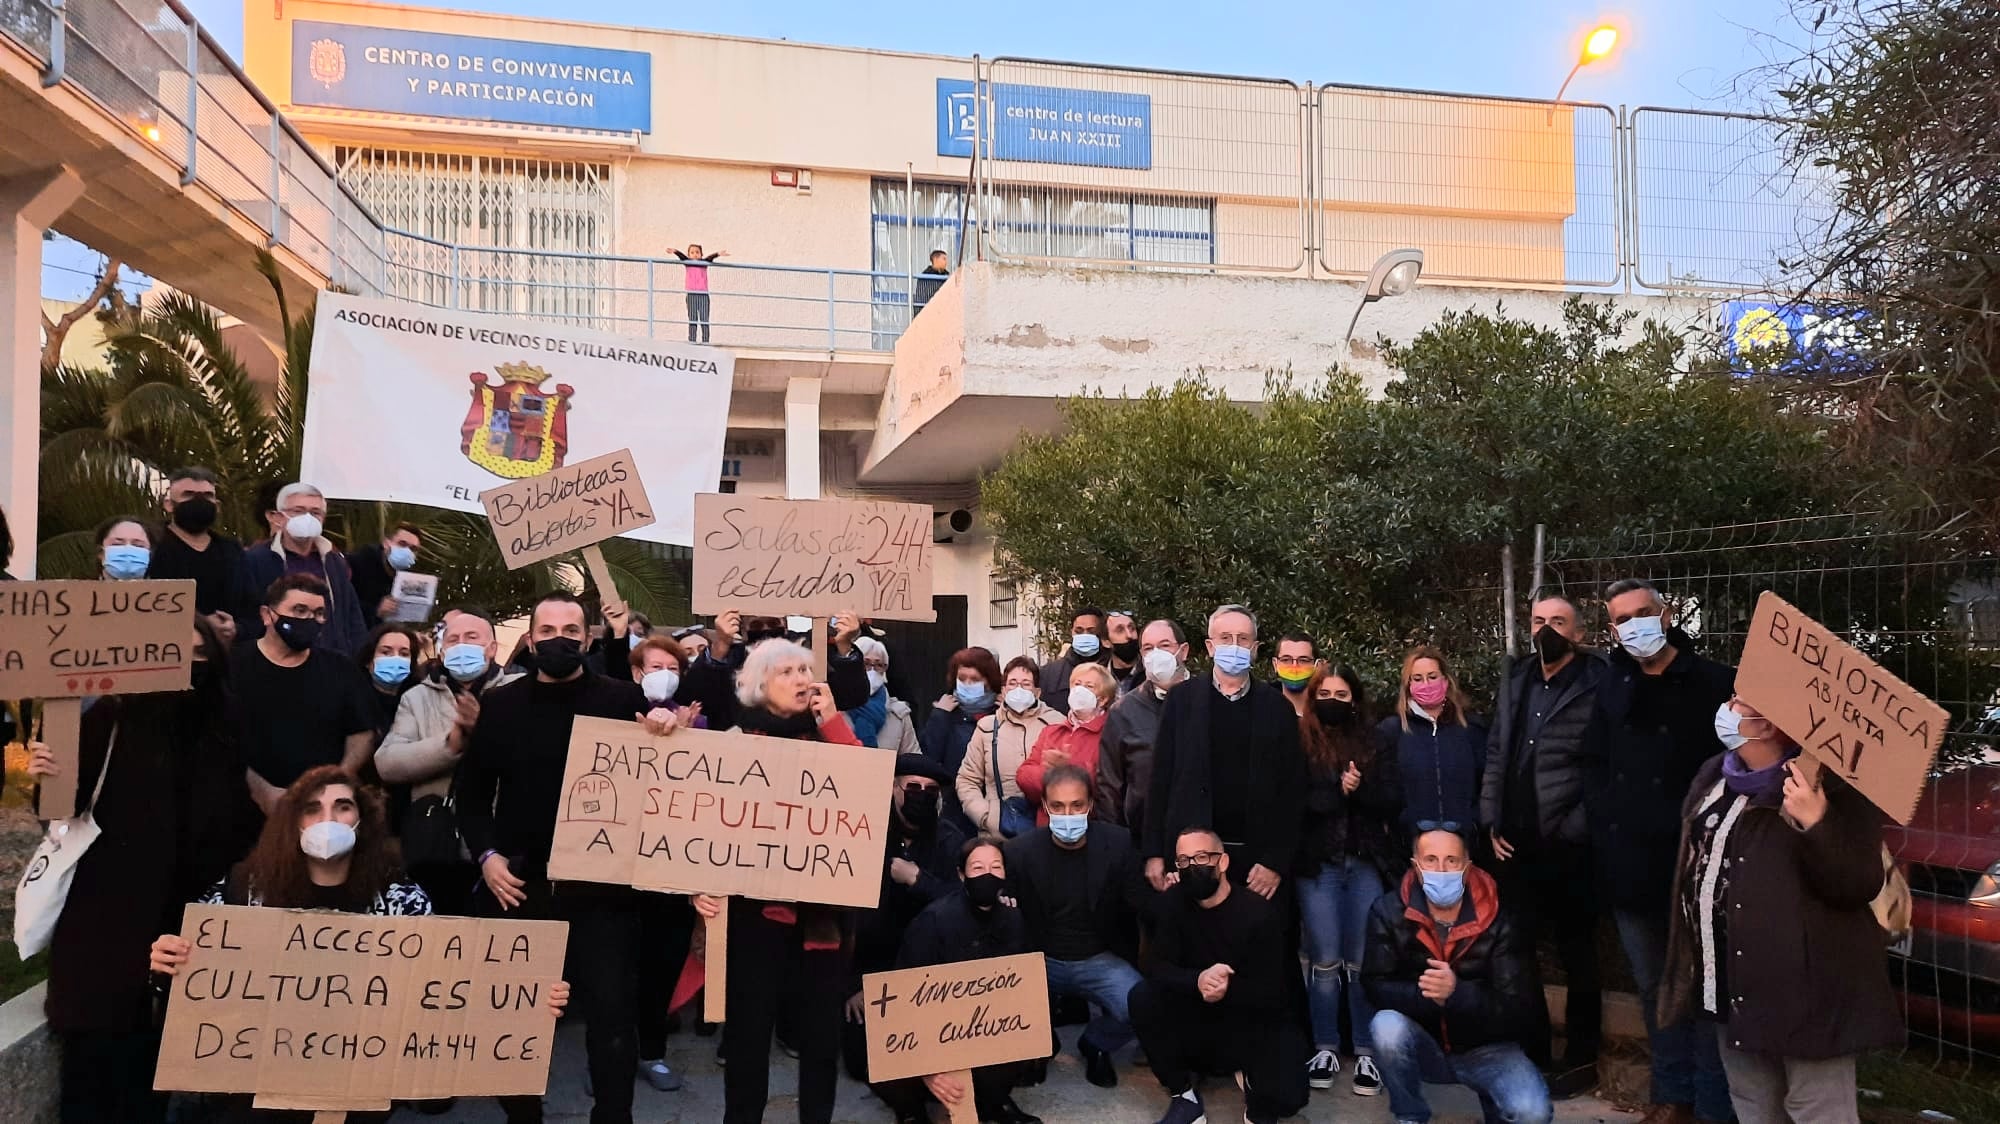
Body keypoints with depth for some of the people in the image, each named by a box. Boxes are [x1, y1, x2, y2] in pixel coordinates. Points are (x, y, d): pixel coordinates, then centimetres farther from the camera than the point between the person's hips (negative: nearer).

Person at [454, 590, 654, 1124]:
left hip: (600, 883, -2)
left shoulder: (623, 699, 0)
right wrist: (486, 854, -3)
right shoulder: (499, 704, 6)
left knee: (611, 1010, 1)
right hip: (519, 882, 3)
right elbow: (471, 792, 10)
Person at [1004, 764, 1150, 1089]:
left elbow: (1142, 909, -8)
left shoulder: (1117, 844, -7)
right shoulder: (1019, 852, -8)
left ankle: (1095, 1044, 11)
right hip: (1040, 961, 0)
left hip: (1099, 960, 0)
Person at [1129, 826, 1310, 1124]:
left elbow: (1270, 994, -18)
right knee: (1143, 996, -23)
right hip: (1201, 1019, 3)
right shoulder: (1176, 905, -4)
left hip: (1259, 1022, -3)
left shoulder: (1260, 913, -17)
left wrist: (1228, 989, -37)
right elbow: (1156, 966, -14)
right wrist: (1197, 981, -34)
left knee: (1286, 1097, -29)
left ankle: (1254, 1078, 9)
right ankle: (1183, 1095, -6)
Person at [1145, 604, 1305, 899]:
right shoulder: (1182, 698, 4)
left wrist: (1277, 860, -6)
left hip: (1257, 857, 0)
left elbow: (1291, 789, 1)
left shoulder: (1277, 706, 4)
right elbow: (1161, 777, 2)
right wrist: (1154, 853, -2)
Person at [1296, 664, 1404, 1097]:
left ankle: (1366, 1051, 13)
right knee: (1324, 961, 4)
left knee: (1364, 961, 3)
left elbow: (1393, 799, 1)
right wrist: (1339, 792, -12)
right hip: (1317, 864, -1)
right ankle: (1325, 1048, 15)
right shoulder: (1299, 742, 2)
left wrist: (1359, 789, -15)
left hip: (1366, 863, 1)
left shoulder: (1376, 742, 9)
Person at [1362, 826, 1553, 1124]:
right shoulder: (1389, 911, -11)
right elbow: (1376, 987, -14)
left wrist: (1457, 994, -35)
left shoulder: (1499, 920, -14)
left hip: (1485, 1047, 0)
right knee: (1387, 1026, -32)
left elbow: (1523, 1012, -18)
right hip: (1423, 1046, 1)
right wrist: (1427, 995, -34)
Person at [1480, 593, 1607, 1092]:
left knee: (1577, 956, 9)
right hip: (1516, 844, 6)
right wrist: (1492, 822, 6)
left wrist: (1575, 828, -13)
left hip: (1569, 847, -6)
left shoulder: (1598, 686, -9)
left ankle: (1580, 1059, 23)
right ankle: (1532, 1050, 28)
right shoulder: (1515, 682, 11)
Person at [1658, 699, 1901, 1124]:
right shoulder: (1714, 776, 9)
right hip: (1733, 987, 8)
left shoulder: (1830, 785, -14)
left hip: (1804, 988, -8)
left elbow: (1860, 887, -19)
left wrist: (1815, 822, -33)